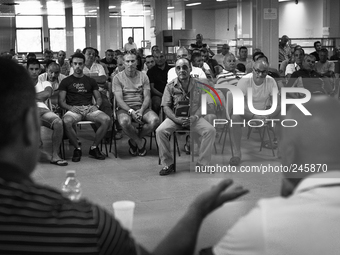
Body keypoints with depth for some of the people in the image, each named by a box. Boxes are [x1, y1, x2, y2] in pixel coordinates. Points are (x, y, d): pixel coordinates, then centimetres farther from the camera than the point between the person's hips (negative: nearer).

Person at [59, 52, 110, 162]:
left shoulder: (90, 81, 21)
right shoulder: (66, 81, 13)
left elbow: (98, 98, 18)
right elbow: (61, 101, 6)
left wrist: (96, 106, -5)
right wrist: (70, 107, -14)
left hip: (89, 108, 2)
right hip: (73, 109, -2)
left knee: (106, 119, -28)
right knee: (66, 121, -38)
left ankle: (94, 147, -9)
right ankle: (77, 148, -15)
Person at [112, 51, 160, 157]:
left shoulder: (143, 76, 10)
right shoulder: (118, 77, 2)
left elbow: (147, 97, 3)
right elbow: (119, 99, -7)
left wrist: (141, 111, -17)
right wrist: (131, 111, -23)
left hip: (141, 107, 3)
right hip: (124, 108, -3)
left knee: (155, 120, -28)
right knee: (124, 122, -38)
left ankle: (134, 140, -2)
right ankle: (140, 142, -8)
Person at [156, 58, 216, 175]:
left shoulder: (198, 85, 3)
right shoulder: (170, 86, 1)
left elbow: (202, 104, 3)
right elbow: (166, 106, -1)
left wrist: (195, 117, -17)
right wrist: (176, 119, -18)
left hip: (193, 118, 0)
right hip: (175, 117, 0)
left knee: (211, 130, -26)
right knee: (160, 131, -28)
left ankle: (202, 164, -14)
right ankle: (168, 164, -13)